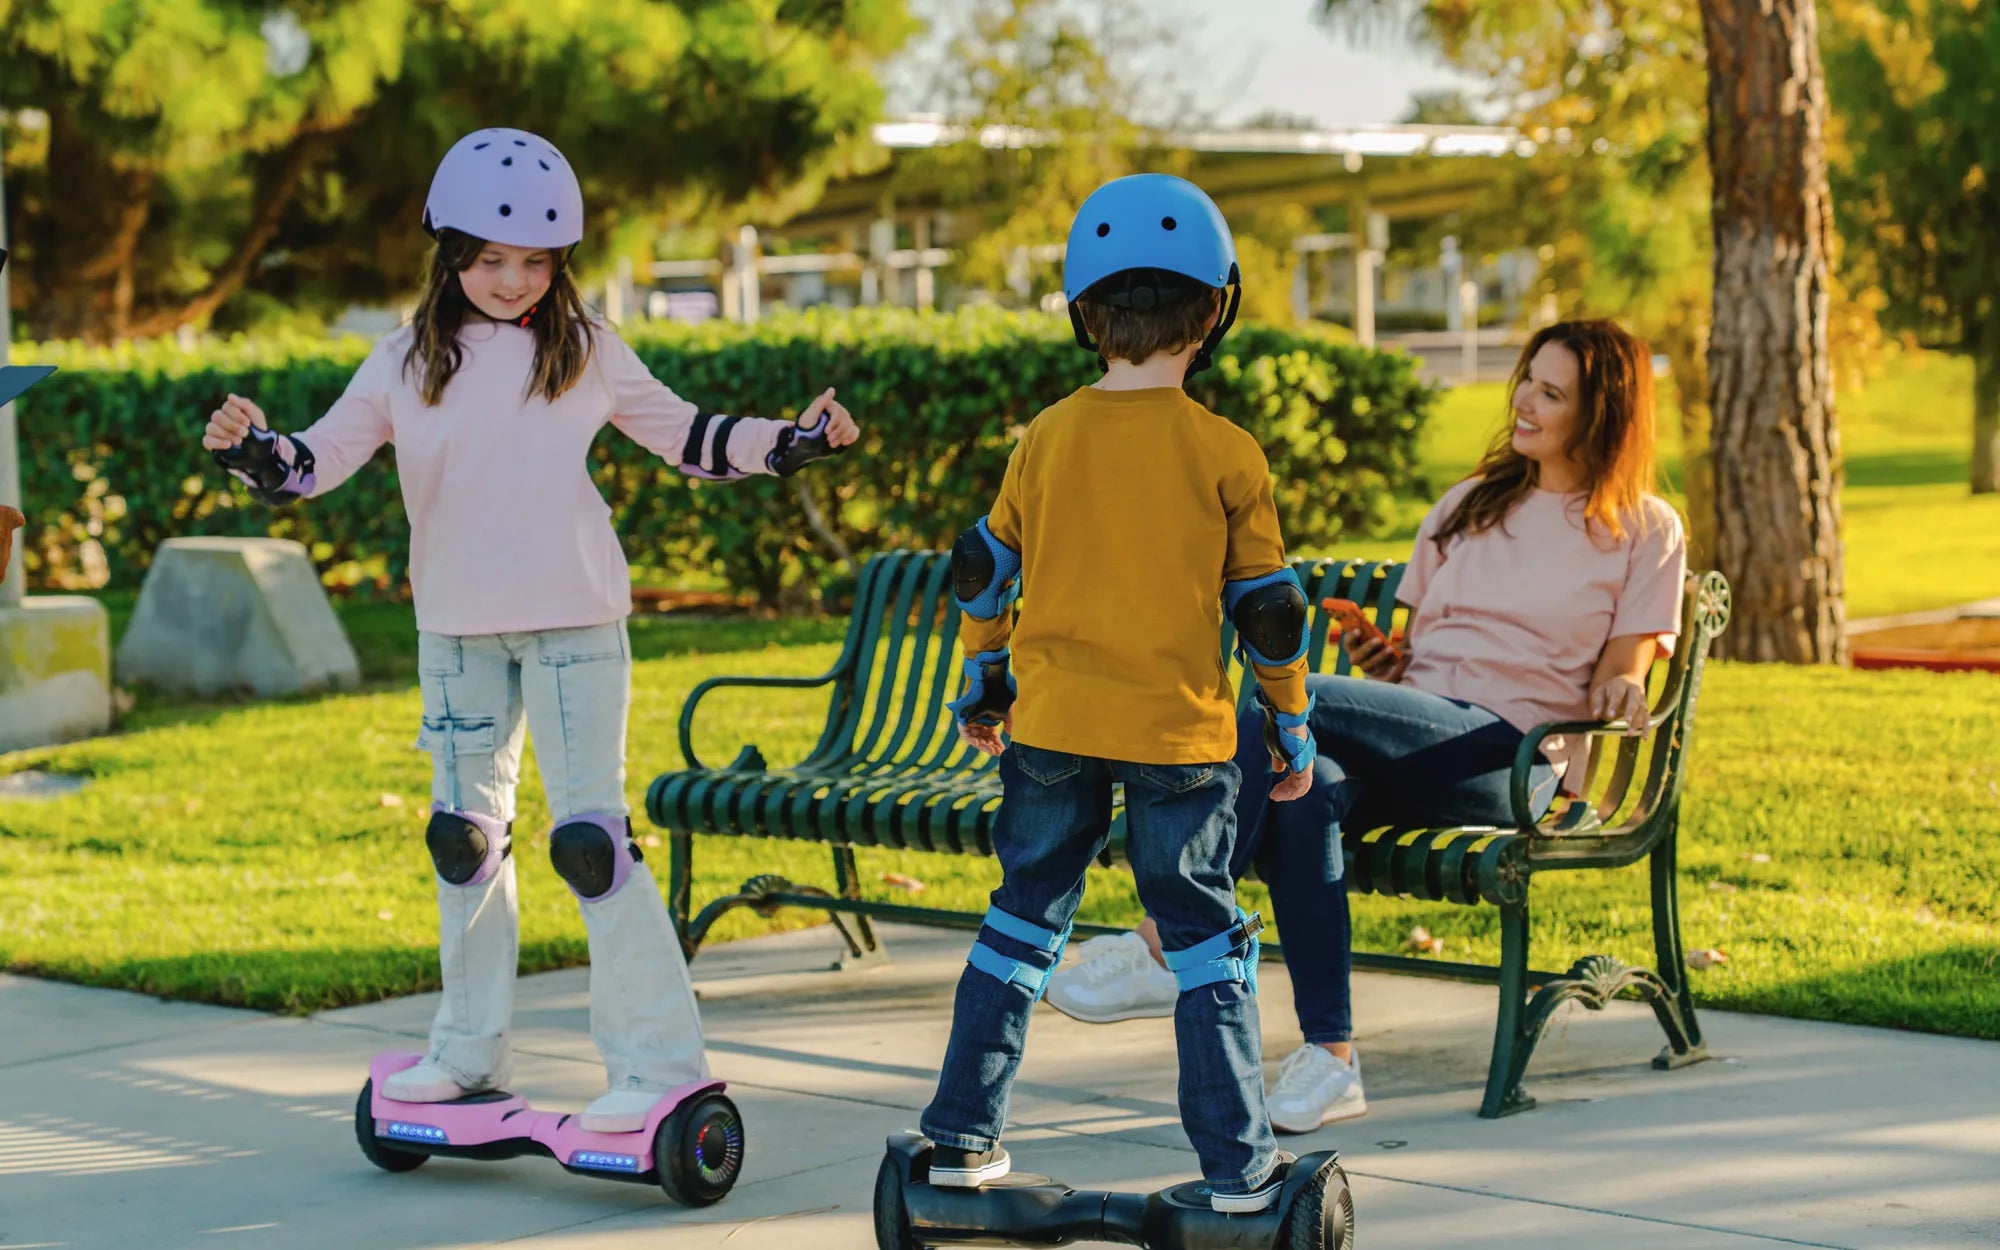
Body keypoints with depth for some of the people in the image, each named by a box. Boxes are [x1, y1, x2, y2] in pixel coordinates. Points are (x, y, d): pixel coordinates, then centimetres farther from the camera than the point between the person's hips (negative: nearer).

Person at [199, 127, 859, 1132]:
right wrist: (251, 448, -18)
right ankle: (469, 1051, 28)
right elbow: (319, 460, 3)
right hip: (456, 628, 3)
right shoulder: (405, 364, 3)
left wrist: (794, 441, 2)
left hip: (573, 622, -3)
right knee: (463, 832, 13)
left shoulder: (587, 352, 1)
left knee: (590, 836, -10)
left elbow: (685, 435, 12)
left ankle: (659, 1062, -4)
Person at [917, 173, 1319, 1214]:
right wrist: (1292, 728, 10)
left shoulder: (1047, 438, 2)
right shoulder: (1226, 454, -6)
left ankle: (963, 1136, 16)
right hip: (1180, 734, -2)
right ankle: (1236, 1167, 7)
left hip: (1052, 725, 2)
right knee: (1205, 941, 7)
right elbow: (1268, 609, -1)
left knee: (1022, 921, 14)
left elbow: (984, 571, 10)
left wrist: (983, 688, 24)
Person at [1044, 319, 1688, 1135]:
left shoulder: (1646, 530, 11)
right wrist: (1374, 663, 3)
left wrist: (1618, 690, -17)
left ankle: (1165, 945, -28)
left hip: (1510, 760, -5)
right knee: (1305, 792, -34)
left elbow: (1620, 675, 6)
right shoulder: (1471, 505, 25)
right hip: (1409, 746, 5)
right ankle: (1329, 1057, -33)